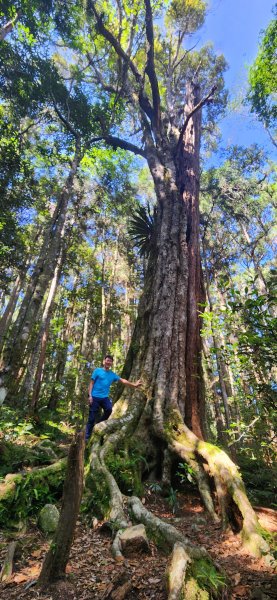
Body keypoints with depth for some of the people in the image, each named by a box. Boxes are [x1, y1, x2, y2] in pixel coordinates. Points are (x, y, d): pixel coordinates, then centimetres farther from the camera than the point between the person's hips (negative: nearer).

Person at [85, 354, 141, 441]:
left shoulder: (112, 374, 9)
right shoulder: (97, 371, 0)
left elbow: (122, 380, 8)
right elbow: (91, 383, 0)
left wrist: (134, 385, 3)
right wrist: (90, 395, -9)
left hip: (105, 397, 3)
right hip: (95, 397, -3)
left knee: (109, 409, -22)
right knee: (92, 418, -1)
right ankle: (87, 437, 15)